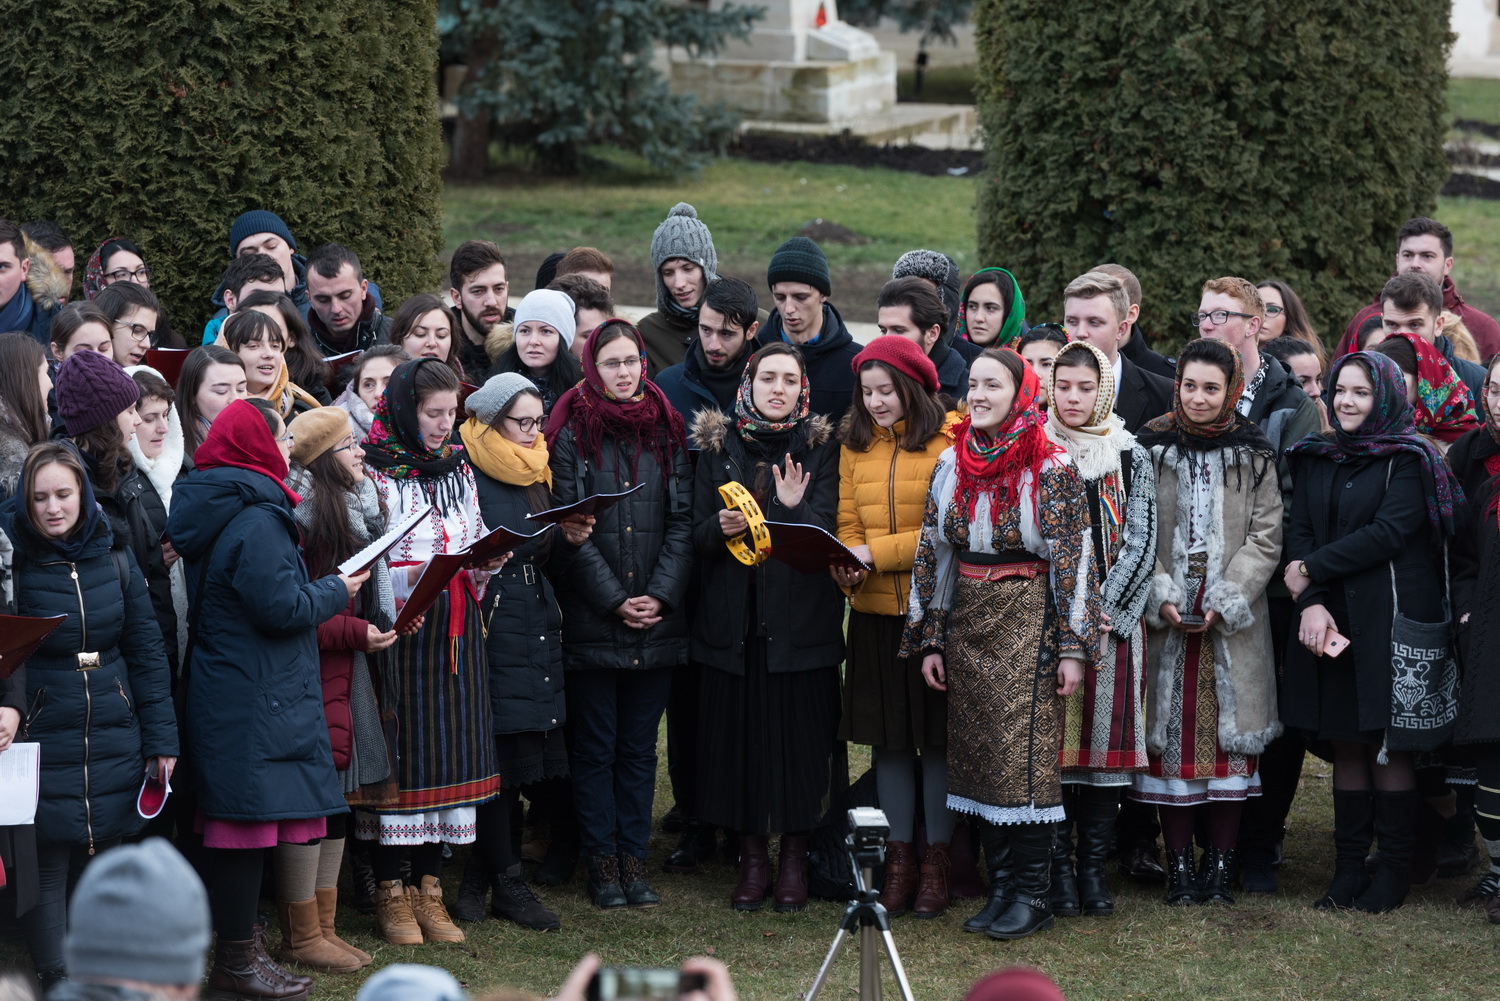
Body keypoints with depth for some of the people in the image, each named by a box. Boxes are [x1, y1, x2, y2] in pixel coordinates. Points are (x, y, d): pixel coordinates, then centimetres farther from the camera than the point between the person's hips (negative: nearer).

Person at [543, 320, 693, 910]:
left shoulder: (666, 431, 7)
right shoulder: (572, 433, -3)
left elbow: (682, 521, 5)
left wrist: (661, 596, -7)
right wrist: (613, 600, -12)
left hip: (658, 619, 3)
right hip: (591, 619, -3)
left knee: (639, 746, 8)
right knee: (595, 746, 3)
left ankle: (634, 858, 14)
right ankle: (602, 861, 10)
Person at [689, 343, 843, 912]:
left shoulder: (821, 448, 3)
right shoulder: (718, 447, 7)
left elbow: (826, 533, -5)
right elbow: (698, 534, 7)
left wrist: (796, 509, -25)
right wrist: (720, 528, -15)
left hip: (801, 615, -1)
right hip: (733, 618, 1)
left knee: (800, 731, -1)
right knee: (739, 731, 1)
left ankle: (794, 854, 12)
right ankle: (752, 855, 12)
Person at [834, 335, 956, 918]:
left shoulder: (948, 442, -7)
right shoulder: (855, 447, 11)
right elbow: (849, 525, 12)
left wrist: (877, 554, -16)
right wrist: (847, 567, -9)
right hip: (876, 612, 5)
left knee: (937, 735, 2)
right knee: (888, 736, 8)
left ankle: (938, 860, 11)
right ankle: (899, 855, 16)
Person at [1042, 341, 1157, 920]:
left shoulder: (1130, 459, 6)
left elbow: (1139, 543, 2)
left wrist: (1102, 608, -9)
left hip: (1113, 618, 0)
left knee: (1105, 736, -1)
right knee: (1049, 737, -3)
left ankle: (1093, 867, 6)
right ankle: (1058, 867, 2)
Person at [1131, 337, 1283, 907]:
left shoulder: (1253, 455, 5)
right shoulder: (1151, 449, 4)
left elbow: (1265, 539, 1)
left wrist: (1224, 601, -10)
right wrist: (1161, 598, -10)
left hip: (1233, 620, 0)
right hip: (1166, 618, 0)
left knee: (1230, 736, -2)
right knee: (1171, 735, -1)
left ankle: (1221, 865, 5)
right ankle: (1178, 865, 5)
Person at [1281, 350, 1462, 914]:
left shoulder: (1408, 460, -3)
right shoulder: (1317, 459, 13)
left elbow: (1388, 533, -14)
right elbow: (1299, 532, 5)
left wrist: (1311, 570, -10)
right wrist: (1311, 603, -11)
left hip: (1390, 618, -5)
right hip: (1330, 621, 5)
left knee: (1388, 747, -3)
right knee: (1346, 745, 5)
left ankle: (1394, 871, 4)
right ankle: (1349, 868, 10)